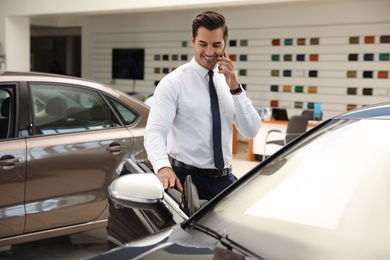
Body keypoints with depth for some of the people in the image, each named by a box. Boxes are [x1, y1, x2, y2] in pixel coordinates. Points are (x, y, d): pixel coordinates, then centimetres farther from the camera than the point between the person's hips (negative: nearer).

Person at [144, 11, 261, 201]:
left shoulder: (228, 81, 6)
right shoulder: (173, 83, -9)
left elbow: (251, 131, -1)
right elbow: (154, 131, -20)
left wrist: (235, 89, -13)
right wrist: (163, 167, -39)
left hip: (225, 178, 5)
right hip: (186, 179, -5)